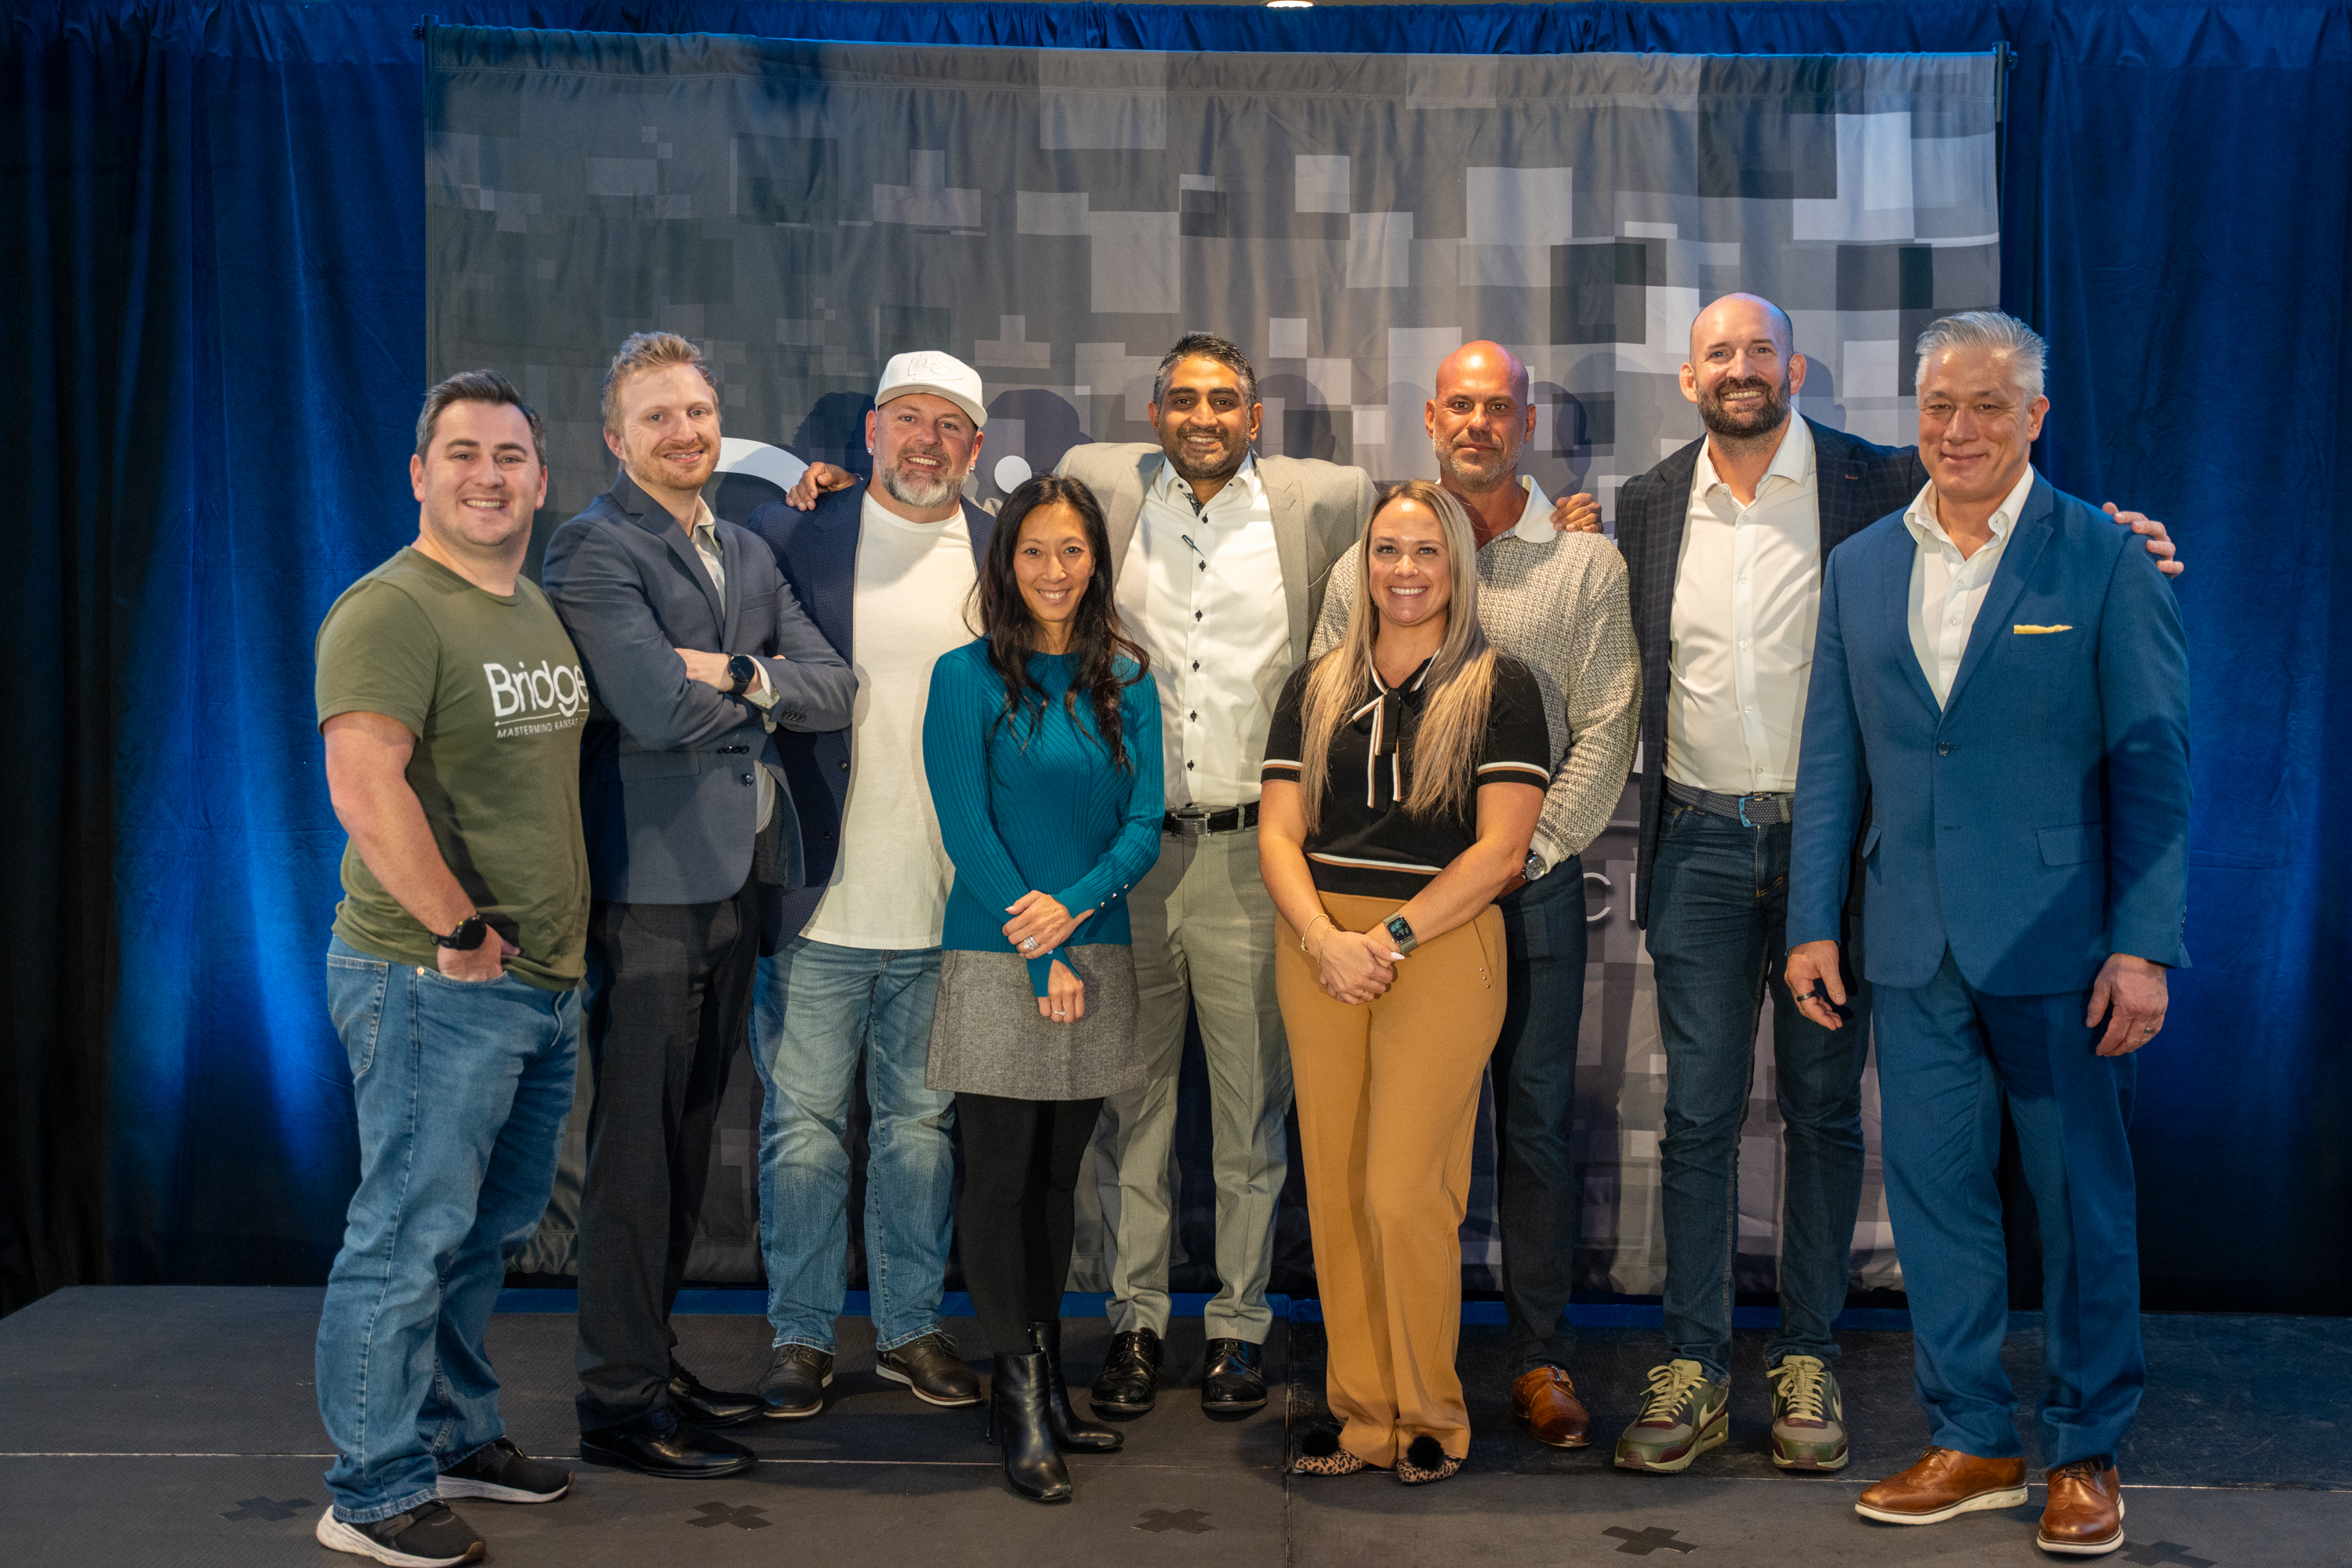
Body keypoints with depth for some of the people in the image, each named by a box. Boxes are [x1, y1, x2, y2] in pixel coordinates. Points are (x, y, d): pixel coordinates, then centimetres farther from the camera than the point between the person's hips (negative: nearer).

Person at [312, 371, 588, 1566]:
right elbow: (365, 788, -25)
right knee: (410, 1237, -1)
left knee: (488, 1233, 18)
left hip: (545, 983, 9)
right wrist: (461, 931, -20)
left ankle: (458, 1439, 32)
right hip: (434, 981, -9)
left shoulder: (542, 610, 14)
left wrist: (560, 939, 17)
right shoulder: (389, 612, -14)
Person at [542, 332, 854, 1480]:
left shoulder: (747, 555, 17)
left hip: (734, 877, 8)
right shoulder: (594, 548, -8)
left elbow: (833, 692, 8)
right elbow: (659, 708, -21)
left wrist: (739, 676, -10)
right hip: (651, 880, -8)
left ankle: (656, 1358, 26)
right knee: (636, 1147, -2)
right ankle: (619, 1400, 7)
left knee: (688, 1133, 15)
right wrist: (761, 690, -3)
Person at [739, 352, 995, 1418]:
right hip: (818, 900, -1)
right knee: (804, 1121, 6)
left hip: (948, 908, 2)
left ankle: (911, 1326, 27)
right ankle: (800, 1336, 21)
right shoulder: (791, 535, 0)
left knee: (924, 1120, 13)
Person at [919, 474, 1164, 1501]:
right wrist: (1039, 954, -13)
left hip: (1097, 953, 4)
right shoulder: (967, 678, -4)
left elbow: (1145, 825, 3)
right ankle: (1022, 1394, 9)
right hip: (997, 961, -4)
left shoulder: (1125, 683, 8)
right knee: (1000, 1179, 0)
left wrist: (1074, 903, -15)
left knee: (1058, 1178, 11)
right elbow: (966, 830, -8)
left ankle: (1041, 1381, 22)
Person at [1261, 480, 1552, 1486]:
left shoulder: (1499, 688, 2)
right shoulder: (1316, 689, 13)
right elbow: (1278, 835, 7)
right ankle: (1361, 1413, 18)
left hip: (1443, 948, -4)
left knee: (1404, 1192, -7)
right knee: (1333, 1190, 6)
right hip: (1318, 948, 4)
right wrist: (1326, 938, -10)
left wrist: (1391, 935, -13)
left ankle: (1429, 1415, 12)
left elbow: (1499, 848, -5)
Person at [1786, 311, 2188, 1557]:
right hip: (1912, 946, 4)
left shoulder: (2103, 560, -3)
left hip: (2055, 942, -4)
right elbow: (1831, 761, 11)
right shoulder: (1861, 567, 9)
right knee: (1933, 1193, 10)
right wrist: (1812, 924, 6)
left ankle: (2087, 1452, 23)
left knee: (2081, 1198, 7)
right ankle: (1971, 1442, 24)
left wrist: (2145, 946, -10)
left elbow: (2151, 765, -5)